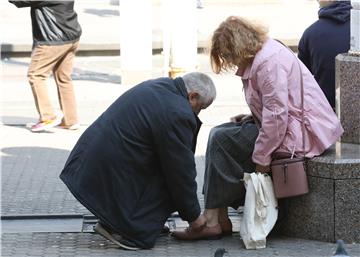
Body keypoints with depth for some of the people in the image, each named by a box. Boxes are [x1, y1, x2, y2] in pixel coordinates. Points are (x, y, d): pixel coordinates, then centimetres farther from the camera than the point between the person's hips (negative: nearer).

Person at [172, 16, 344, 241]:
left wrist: (261, 160, -18)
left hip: (301, 133, -11)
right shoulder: (265, 52, 15)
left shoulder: (268, 62, -18)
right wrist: (253, 118, 7)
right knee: (220, 133, 9)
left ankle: (214, 220, -8)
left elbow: (277, 115, -23)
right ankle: (219, 217, 1)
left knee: (221, 140, -11)